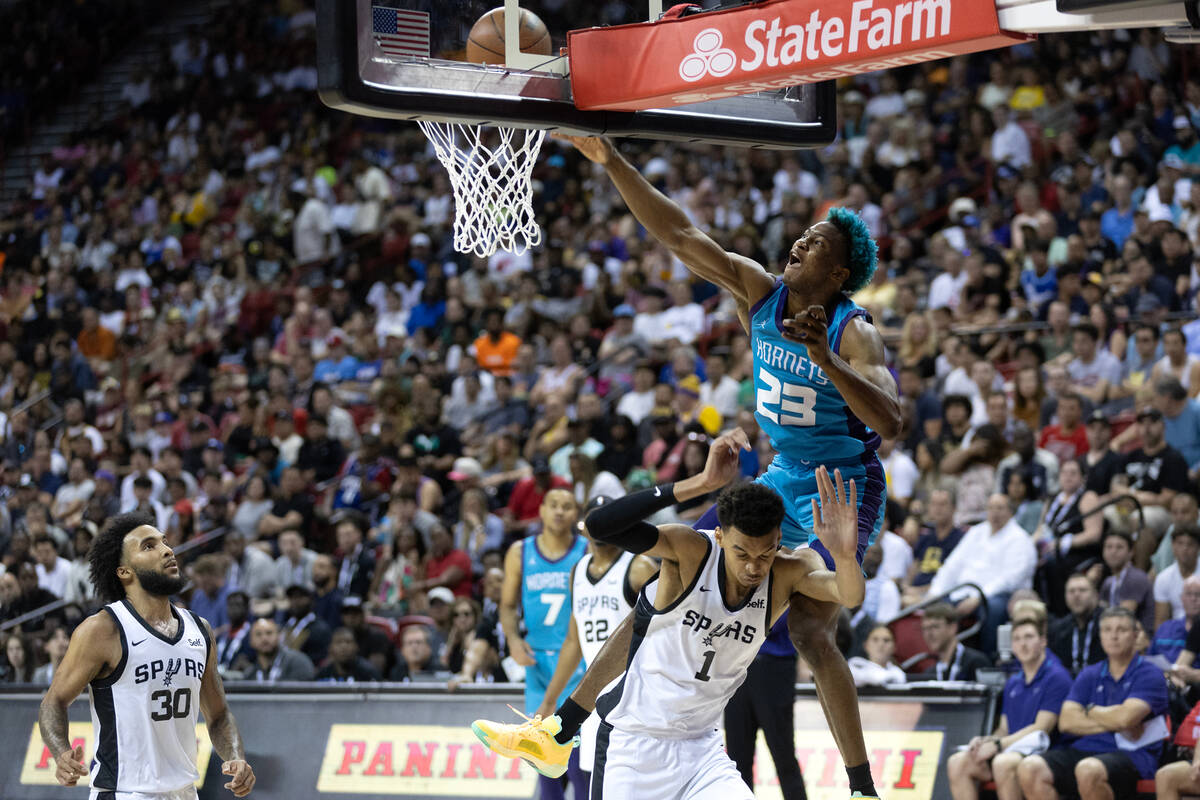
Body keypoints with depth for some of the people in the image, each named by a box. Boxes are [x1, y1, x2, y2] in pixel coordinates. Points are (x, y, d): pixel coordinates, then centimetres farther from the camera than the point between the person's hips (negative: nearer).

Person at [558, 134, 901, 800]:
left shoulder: (855, 334, -21)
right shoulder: (759, 293, -4)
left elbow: (889, 423, -34)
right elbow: (678, 235, -7)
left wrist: (825, 359, -44)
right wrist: (612, 163, -15)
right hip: (783, 476, 8)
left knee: (809, 628, -21)